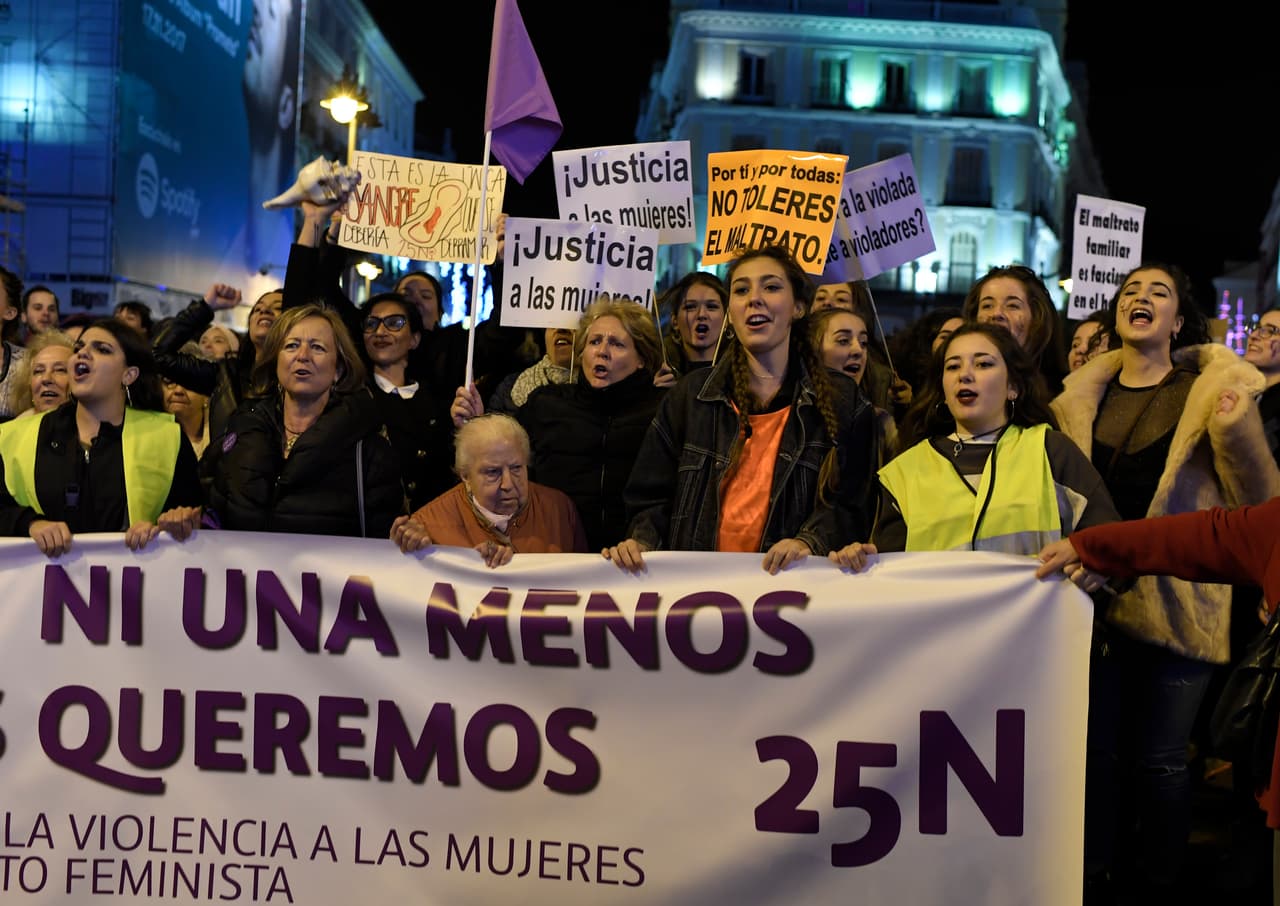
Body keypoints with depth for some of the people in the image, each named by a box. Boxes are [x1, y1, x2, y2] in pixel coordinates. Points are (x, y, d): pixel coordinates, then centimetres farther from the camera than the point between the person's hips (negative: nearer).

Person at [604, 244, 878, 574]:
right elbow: (653, 496, 12)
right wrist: (642, 541, -8)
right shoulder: (690, 395, 11)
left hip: (787, 582, -1)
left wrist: (810, 541, -12)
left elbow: (850, 504, 7)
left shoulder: (842, 401, 8)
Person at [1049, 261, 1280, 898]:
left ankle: (1155, 880, 22)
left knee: (1159, 757, 4)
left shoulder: (1212, 388, -2)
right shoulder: (1083, 394, 9)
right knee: (1098, 746, 11)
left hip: (1177, 600, -3)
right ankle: (1094, 874, 27)